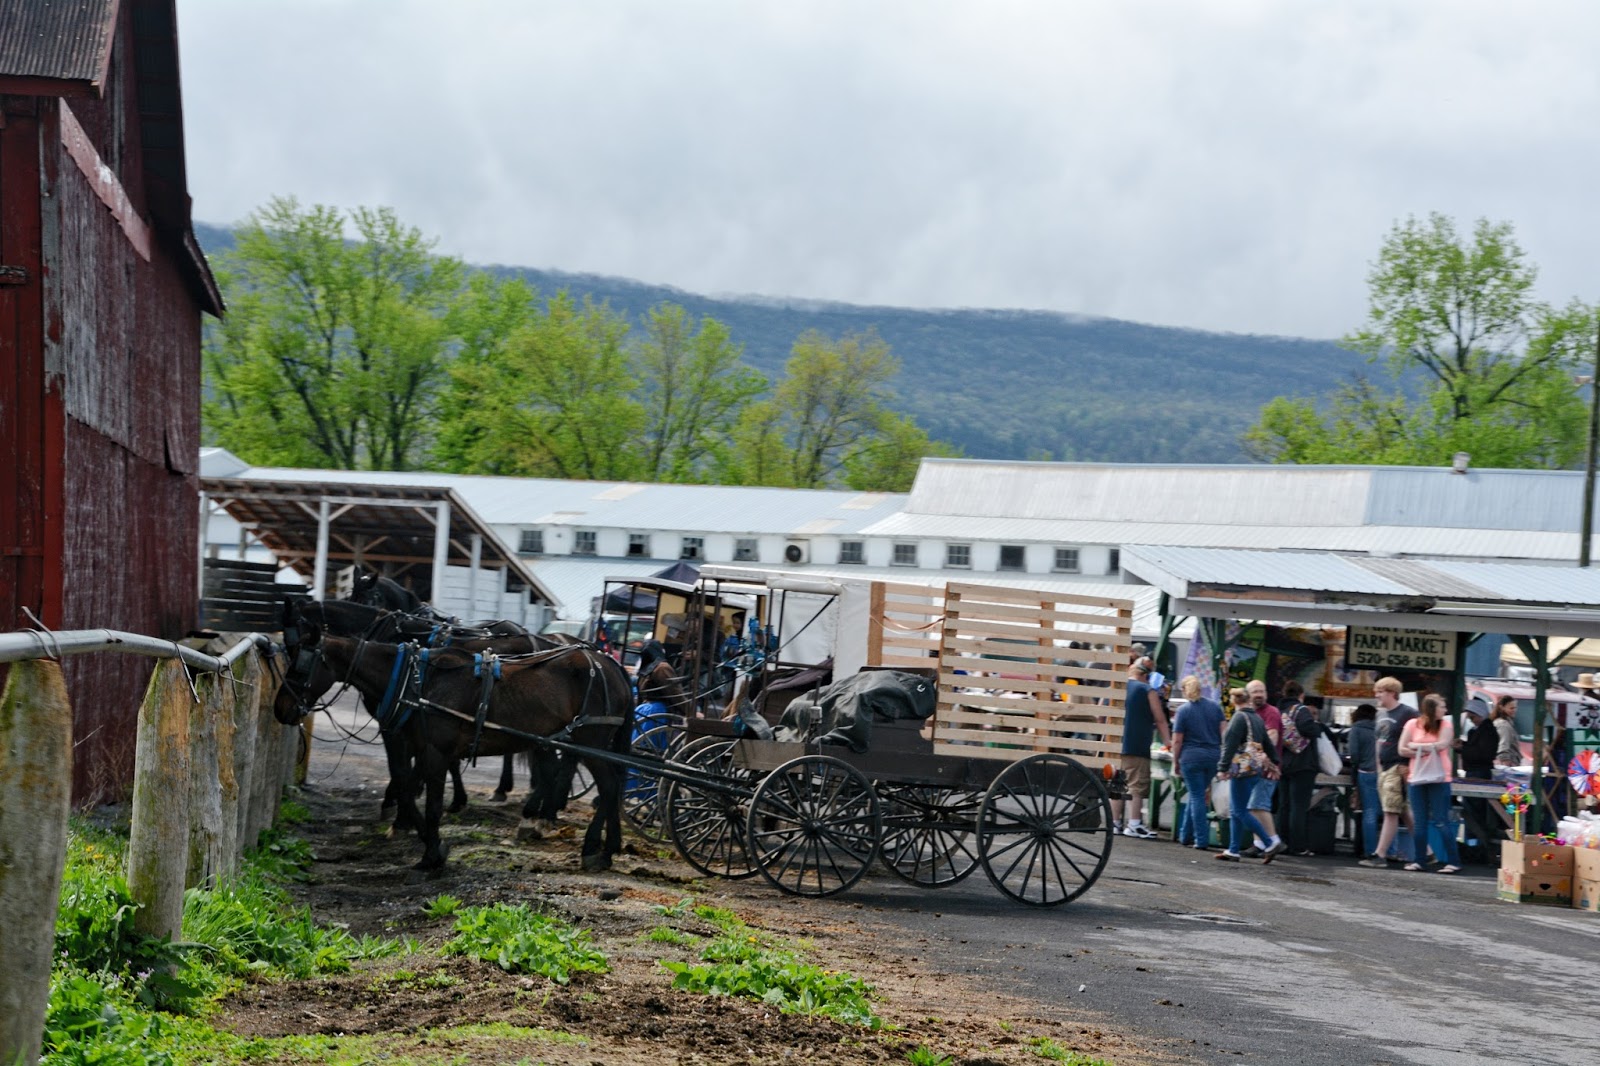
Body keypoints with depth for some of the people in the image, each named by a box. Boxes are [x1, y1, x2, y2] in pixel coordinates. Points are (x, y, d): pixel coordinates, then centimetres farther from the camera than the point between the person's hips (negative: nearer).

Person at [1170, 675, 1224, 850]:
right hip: (1214, 756, 4)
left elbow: (1177, 740, -7)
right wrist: (1219, 754, 18)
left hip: (1192, 757, -4)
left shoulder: (1183, 711, -7)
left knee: (1196, 796, 1)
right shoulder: (1215, 706, 5)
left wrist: (1176, 762, 4)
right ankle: (1185, 835, 23)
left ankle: (1201, 840, -1)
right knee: (1197, 794, 17)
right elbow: (1223, 732, 8)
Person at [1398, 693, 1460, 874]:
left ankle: (1453, 861, -2)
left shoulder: (1446, 725, 1)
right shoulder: (1413, 724, 3)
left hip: (1439, 779, -2)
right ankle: (1417, 860, 13)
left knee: (1441, 821, -4)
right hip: (1416, 778, 2)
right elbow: (1403, 750, -1)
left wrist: (1416, 746, -6)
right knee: (1419, 822, 7)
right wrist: (1426, 750, -9)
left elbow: (1441, 745, -13)